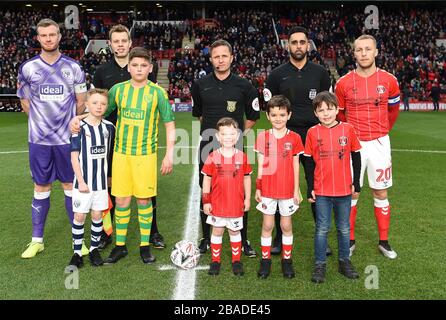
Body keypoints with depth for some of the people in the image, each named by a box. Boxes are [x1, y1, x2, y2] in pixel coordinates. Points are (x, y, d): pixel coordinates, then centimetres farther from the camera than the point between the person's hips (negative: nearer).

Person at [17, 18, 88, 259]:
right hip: (39, 139, 1)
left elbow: (81, 101, 8)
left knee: (71, 186, 6)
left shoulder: (73, 67, 2)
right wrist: (42, 121, 8)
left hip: (67, 138, 0)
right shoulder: (27, 68, 3)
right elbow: (25, 102, 11)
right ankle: (37, 240, 21)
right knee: (41, 188, 8)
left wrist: (71, 122, 8)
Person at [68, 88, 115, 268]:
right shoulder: (80, 127, -9)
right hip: (83, 181, -3)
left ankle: (94, 248, 24)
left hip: (101, 181, 3)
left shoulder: (109, 127, 1)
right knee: (79, 216, 3)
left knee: (97, 215, 10)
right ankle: (77, 252, 15)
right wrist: (81, 181, -11)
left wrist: (109, 176, 13)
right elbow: (74, 157, -8)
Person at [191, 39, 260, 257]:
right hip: (208, 144, 2)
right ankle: (206, 237, 23)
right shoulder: (200, 85, 5)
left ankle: (243, 240, 16)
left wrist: (238, 132, 5)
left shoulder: (243, 86, 1)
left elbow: (253, 115, 12)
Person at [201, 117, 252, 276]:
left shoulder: (242, 157, -3)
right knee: (217, 231, 12)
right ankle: (215, 261, 27)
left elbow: (247, 178, 5)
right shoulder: (213, 157, -7)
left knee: (235, 231, 14)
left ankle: (237, 261, 29)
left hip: (236, 203, 1)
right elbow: (206, 179, -2)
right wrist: (206, 200, -3)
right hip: (217, 203, 0)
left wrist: (247, 198, 6)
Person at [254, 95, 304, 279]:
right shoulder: (262, 137, -2)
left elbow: (295, 166, 1)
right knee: (267, 225, 10)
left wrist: (296, 190, 1)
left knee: (286, 225, 11)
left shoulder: (294, 138, -2)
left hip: (287, 190, 0)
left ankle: (287, 260, 25)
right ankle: (265, 260, 23)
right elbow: (261, 165, 1)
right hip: (268, 190, 0)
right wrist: (258, 188, 0)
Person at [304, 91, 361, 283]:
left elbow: (356, 158, 5)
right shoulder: (312, 133, -4)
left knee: (344, 228, 14)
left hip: (344, 189, 1)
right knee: (322, 229, 6)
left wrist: (356, 183, 4)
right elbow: (309, 162, 1)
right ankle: (320, 265, 18)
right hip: (321, 191, -1)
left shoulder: (347, 129, -3)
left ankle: (344, 262, 30)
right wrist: (310, 188, -1)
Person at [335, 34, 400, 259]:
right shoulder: (344, 83, -5)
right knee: (351, 194, 5)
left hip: (379, 143, 1)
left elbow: (393, 110, 15)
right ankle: (350, 241, 19)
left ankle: (384, 242, 23)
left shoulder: (389, 81, -2)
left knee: (380, 193, 9)